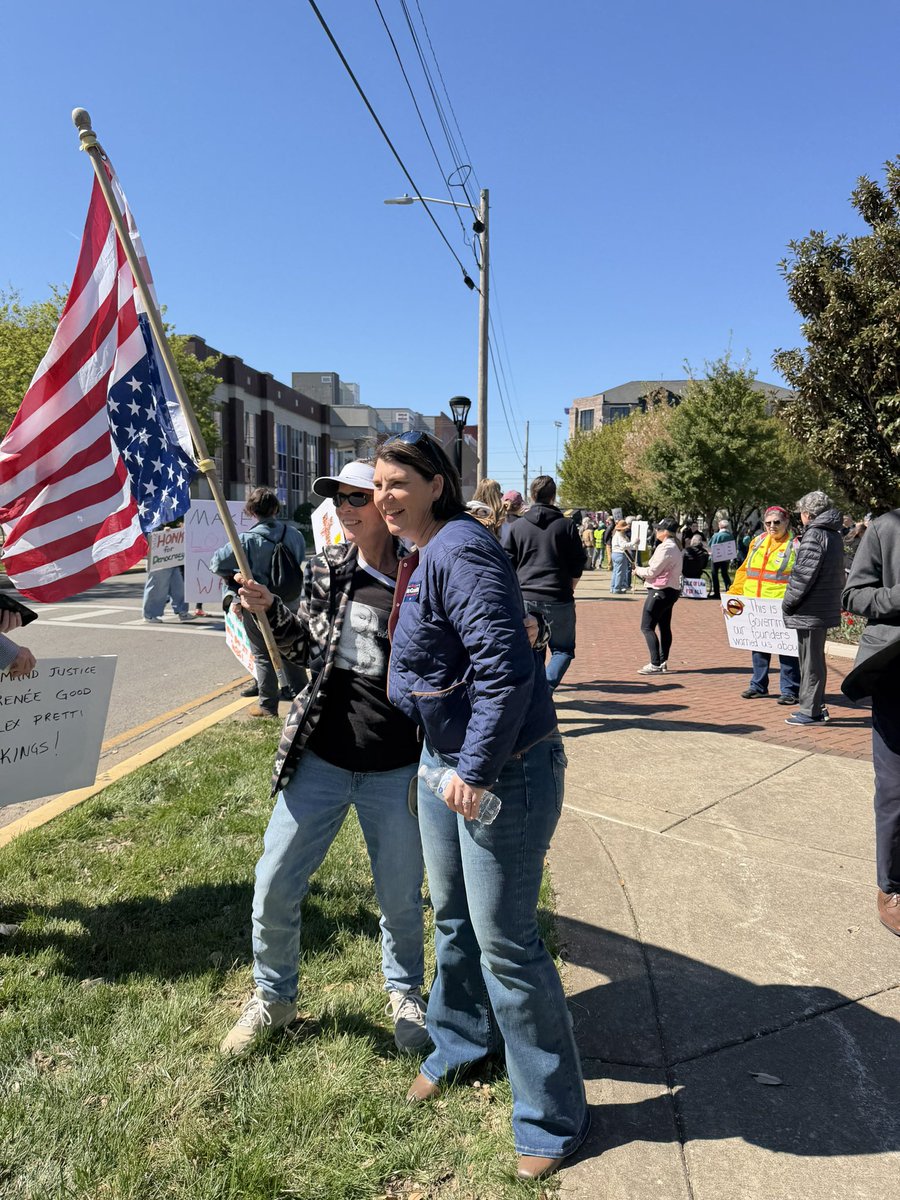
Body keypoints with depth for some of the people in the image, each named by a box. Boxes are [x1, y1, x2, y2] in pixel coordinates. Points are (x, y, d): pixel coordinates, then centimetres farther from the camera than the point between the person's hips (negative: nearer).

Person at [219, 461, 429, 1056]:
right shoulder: (326, 570, 1)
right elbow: (306, 648, 11)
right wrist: (271, 610, -3)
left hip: (395, 770, -2)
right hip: (319, 759, 3)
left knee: (401, 897, 14)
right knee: (274, 886, 10)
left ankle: (405, 992, 44)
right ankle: (274, 995, 37)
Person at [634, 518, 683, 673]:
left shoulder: (665, 548, -19)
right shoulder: (675, 546, 14)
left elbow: (652, 572, -18)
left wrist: (638, 570, -1)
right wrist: (643, 569, 8)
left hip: (660, 591, -11)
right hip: (671, 590, 11)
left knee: (647, 627, -9)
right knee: (665, 627, 16)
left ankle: (655, 664, -13)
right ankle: (663, 661, 23)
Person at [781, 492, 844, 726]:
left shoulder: (814, 535, -16)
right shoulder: (835, 535, 13)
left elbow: (803, 575, -20)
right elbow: (839, 574, 19)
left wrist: (787, 603, -10)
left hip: (810, 610, -9)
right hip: (827, 608, 9)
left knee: (811, 661, -2)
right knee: (815, 659, 18)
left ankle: (811, 711, 4)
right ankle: (817, 707, 27)